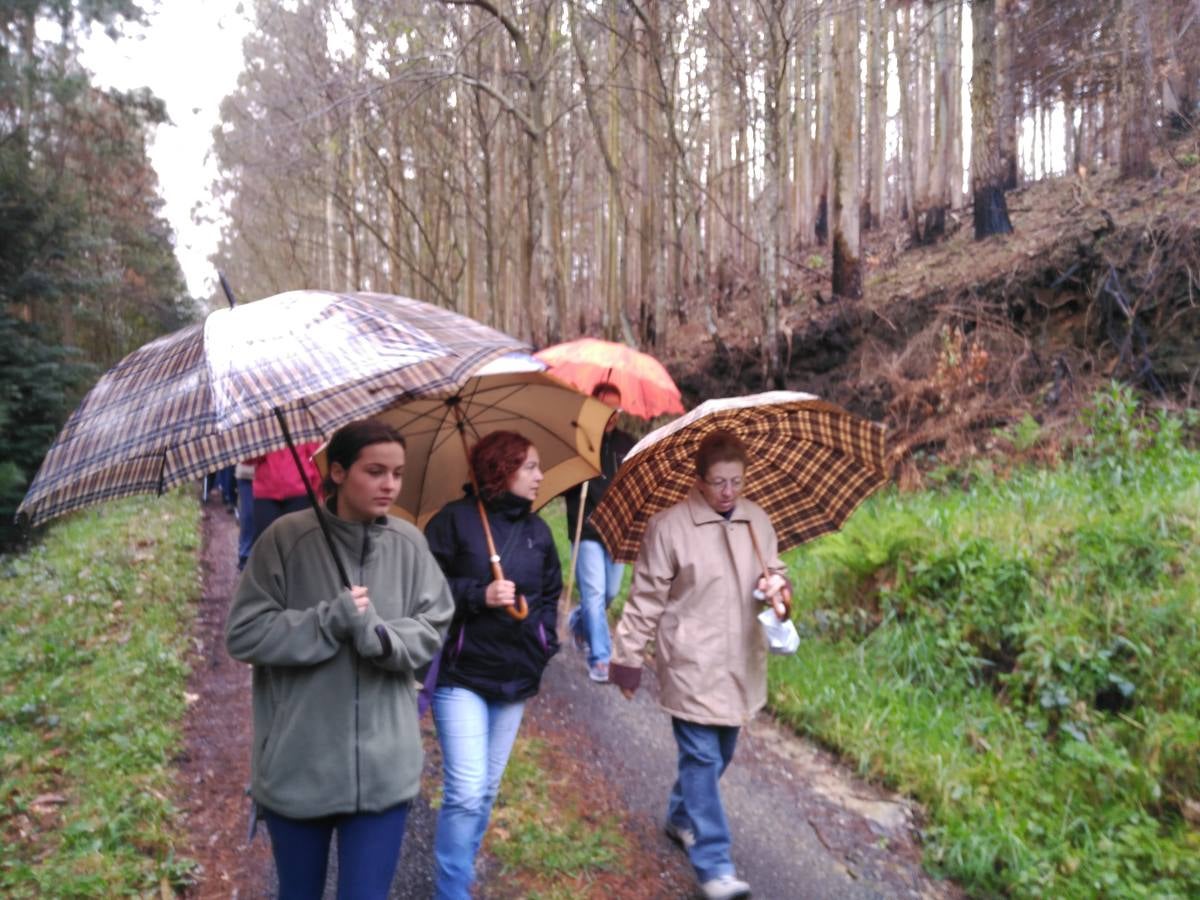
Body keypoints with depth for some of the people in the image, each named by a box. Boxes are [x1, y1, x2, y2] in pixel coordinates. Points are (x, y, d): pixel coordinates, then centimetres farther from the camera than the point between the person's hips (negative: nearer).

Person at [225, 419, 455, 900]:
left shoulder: (409, 543, -2)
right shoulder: (287, 537, -10)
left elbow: (432, 628, 0)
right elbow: (243, 634, -10)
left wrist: (381, 636, -20)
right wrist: (331, 622, -20)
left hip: (384, 766, 1)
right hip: (298, 766, -1)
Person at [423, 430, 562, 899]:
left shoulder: (537, 530, 9)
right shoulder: (455, 519, -9)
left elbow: (552, 592, 19)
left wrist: (544, 640, 5)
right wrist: (479, 595, -20)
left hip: (515, 676, 6)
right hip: (461, 673, -6)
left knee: (486, 790, 15)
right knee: (466, 790, -10)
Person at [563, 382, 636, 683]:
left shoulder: (627, 443, 9)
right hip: (589, 530, -5)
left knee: (610, 593, 13)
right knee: (595, 593, -7)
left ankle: (579, 621, 43)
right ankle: (600, 658, 1)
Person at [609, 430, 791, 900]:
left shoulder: (757, 521, 2)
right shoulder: (669, 526, -13)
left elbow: (773, 573, 14)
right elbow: (646, 597, -8)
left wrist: (776, 586, -10)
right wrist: (627, 656, -6)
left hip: (739, 663, 6)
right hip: (691, 663, -6)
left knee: (721, 753, 18)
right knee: (702, 757, -5)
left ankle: (681, 817, 42)